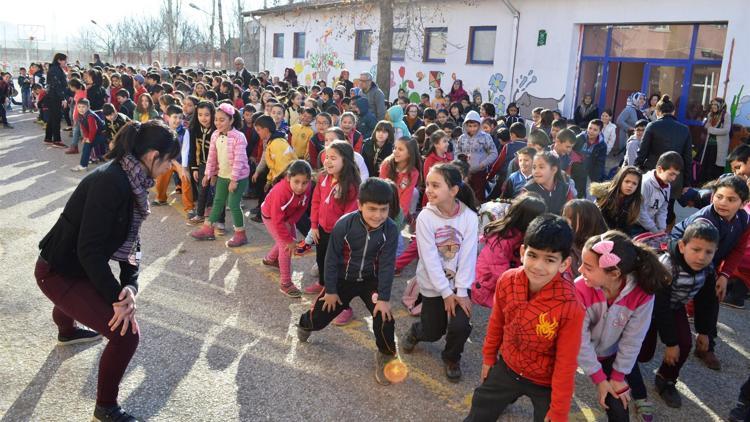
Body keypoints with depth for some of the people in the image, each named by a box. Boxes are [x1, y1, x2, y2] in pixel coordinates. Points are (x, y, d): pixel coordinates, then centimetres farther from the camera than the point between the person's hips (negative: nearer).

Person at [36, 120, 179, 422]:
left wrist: (130, 285, -13)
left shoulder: (130, 180, -3)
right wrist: (118, 298, -27)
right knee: (126, 334, -15)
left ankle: (67, 332, 74)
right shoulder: (111, 183, -32)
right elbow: (89, 250, -32)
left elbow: (129, 239, -1)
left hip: (77, 264, 10)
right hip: (58, 271, -10)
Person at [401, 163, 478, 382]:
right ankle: (415, 331, 44)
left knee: (460, 326, -15)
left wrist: (461, 291, -17)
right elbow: (430, 259, -17)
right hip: (433, 284, 0)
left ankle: (452, 357, 18)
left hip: (459, 283, 0)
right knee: (432, 333, 6)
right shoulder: (425, 217, -17)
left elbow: (468, 257, -14)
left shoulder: (469, 217, -15)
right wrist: (446, 292, -17)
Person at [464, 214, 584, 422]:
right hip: (507, 367, 4)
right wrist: (489, 357, 12)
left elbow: (566, 364, -21)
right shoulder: (507, 280, -20)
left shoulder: (570, 307, -32)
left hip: (546, 382, -4)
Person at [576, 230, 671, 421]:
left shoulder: (642, 294, -29)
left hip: (611, 355, 1)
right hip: (581, 354, -1)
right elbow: (580, 340, -22)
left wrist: (618, 377, -7)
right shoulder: (580, 289, -33)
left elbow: (632, 339, -15)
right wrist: (599, 379, -14)